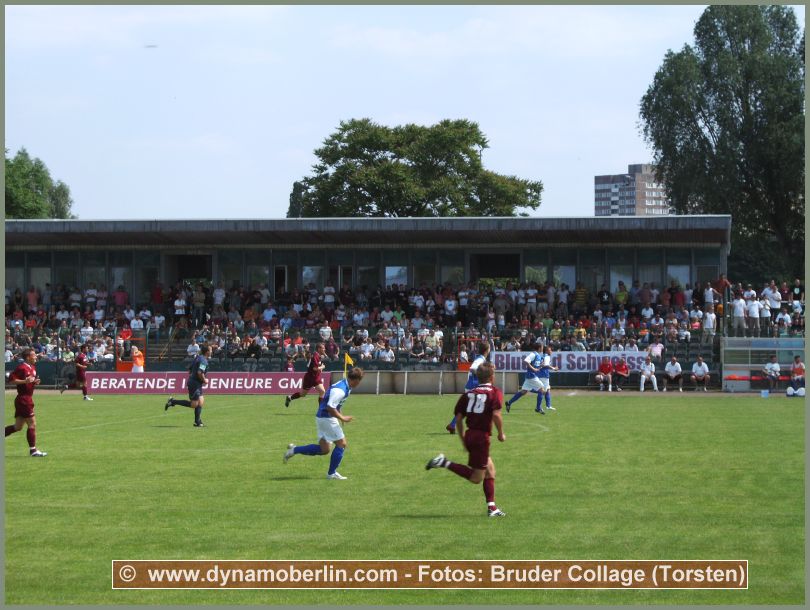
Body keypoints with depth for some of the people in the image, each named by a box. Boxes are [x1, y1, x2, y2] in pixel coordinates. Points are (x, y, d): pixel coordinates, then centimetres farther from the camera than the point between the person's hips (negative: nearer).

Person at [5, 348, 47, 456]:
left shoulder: (32, 368, 14)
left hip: (27, 399, 10)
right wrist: (25, 381, -25)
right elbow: (11, 379, -18)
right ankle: (33, 450, -3)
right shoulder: (22, 368, -14)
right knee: (32, 424, -8)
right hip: (23, 399, -10)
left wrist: (35, 382, 5)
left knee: (18, 426, 12)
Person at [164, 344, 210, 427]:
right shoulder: (203, 360, -16)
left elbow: (189, 370, 20)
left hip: (192, 382, 10)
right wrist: (204, 380, -13)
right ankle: (173, 402, -4)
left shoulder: (198, 358, 14)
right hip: (195, 384, -10)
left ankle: (198, 422, 11)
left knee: (201, 401, 10)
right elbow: (200, 372, -28)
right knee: (193, 404, -8)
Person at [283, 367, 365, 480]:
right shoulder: (340, 390, -24)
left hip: (322, 418, 10)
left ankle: (294, 450, 14)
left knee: (324, 449, 11)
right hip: (326, 418, -10)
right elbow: (330, 408, -28)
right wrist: (342, 418, -18)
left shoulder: (345, 387, 8)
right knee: (341, 444, -1)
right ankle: (332, 473, 7)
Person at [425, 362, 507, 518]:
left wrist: (463, 439, 19)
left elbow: (458, 418, 9)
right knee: (476, 478, -2)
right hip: (482, 436, -7)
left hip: (469, 435, 7)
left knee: (490, 470, 18)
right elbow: (496, 414, -19)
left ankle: (492, 507, 16)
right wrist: (501, 433, -4)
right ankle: (445, 463, -15)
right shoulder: (495, 392, -3)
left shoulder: (469, 393, 12)